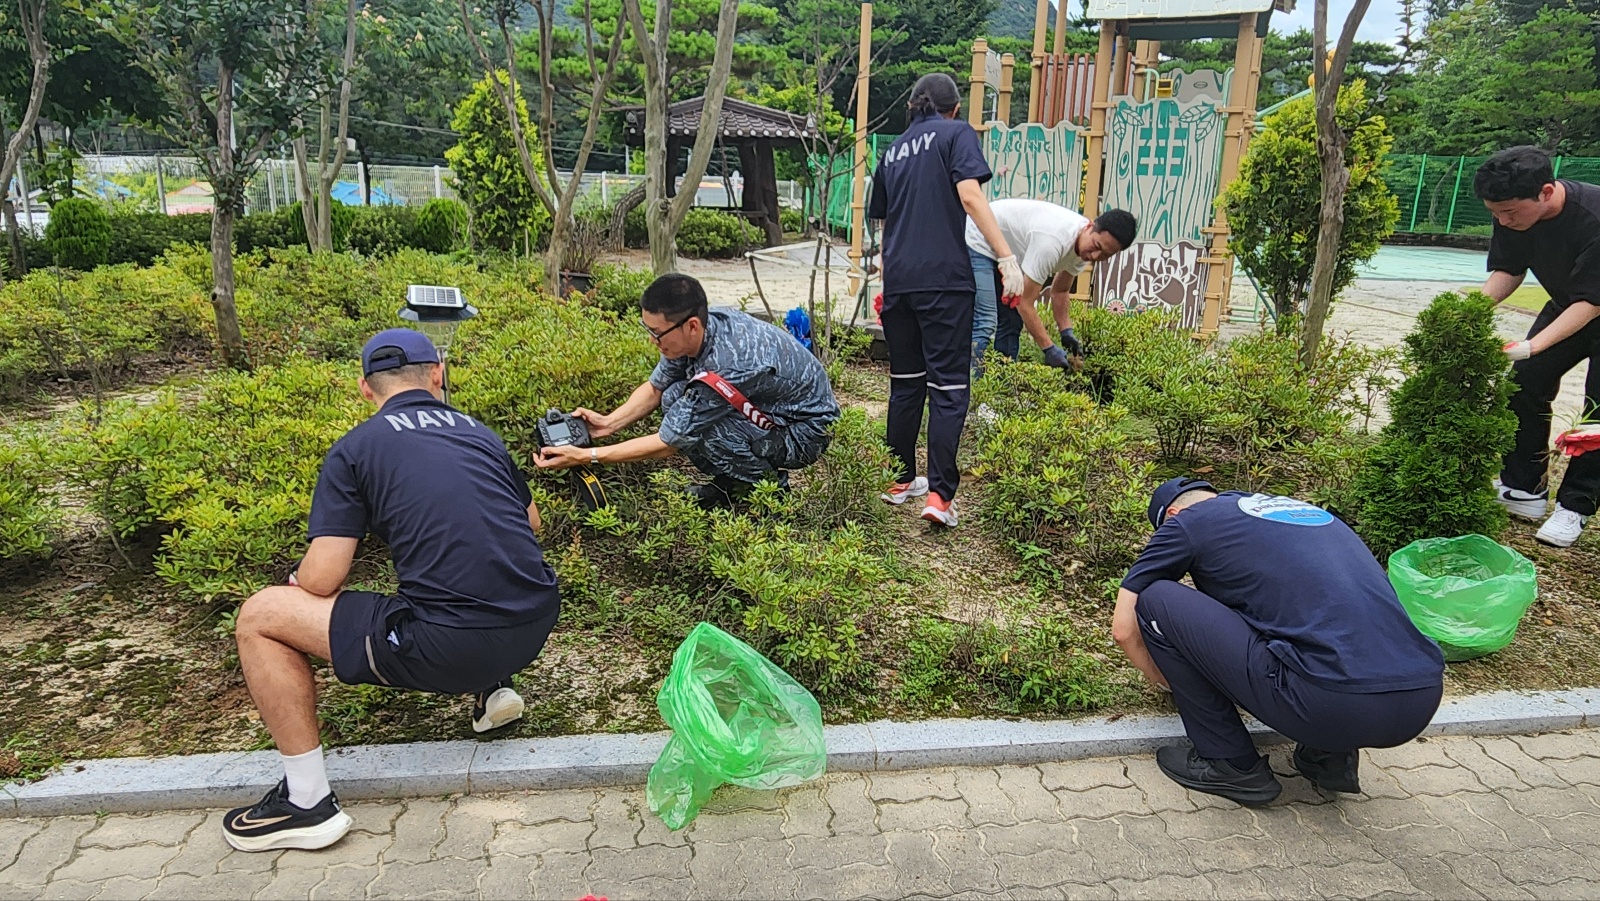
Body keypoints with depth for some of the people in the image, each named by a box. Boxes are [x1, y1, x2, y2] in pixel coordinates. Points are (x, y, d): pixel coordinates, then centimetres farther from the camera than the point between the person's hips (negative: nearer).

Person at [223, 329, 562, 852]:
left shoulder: (355, 448, 0)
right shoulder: (480, 432, 14)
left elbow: (321, 580, -4)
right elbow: (531, 524, 26)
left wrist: (296, 580, 19)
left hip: (451, 648, -6)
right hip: (537, 626, 6)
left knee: (260, 618, 9)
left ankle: (308, 802, 12)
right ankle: (490, 688, 27)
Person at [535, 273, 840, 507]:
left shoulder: (726, 365, -35)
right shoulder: (696, 332, -12)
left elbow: (668, 443, -25)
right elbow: (655, 389, 6)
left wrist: (585, 457, -23)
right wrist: (609, 423, -10)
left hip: (804, 431, -8)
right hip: (773, 412, 8)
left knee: (690, 426, -27)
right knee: (674, 397, -5)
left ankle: (770, 483, -4)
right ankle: (732, 481, 8)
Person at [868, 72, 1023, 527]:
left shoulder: (893, 151, 19)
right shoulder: (957, 133, 3)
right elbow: (970, 196, -11)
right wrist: (1006, 256, -15)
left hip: (897, 279, 6)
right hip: (944, 277, -5)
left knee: (905, 382, 15)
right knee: (948, 387, -4)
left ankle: (900, 479, 22)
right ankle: (940, 493, -10)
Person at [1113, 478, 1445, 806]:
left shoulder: (1186, 521, 11)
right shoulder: (1299, 508, 30)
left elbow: (1124, 628, 14)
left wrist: (1167, 681, 34)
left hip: (1331, 705, -7)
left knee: (1155, 601, 5)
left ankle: (1232, 764, 12)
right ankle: (1331, 753, 18)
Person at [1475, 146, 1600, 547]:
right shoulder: (1512, 215, -18)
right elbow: (1507, 271, -6)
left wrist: (1532, 346, -44)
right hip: (1566, 305, 6)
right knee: (1525, 382, -3)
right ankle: (1524, 490, 6)